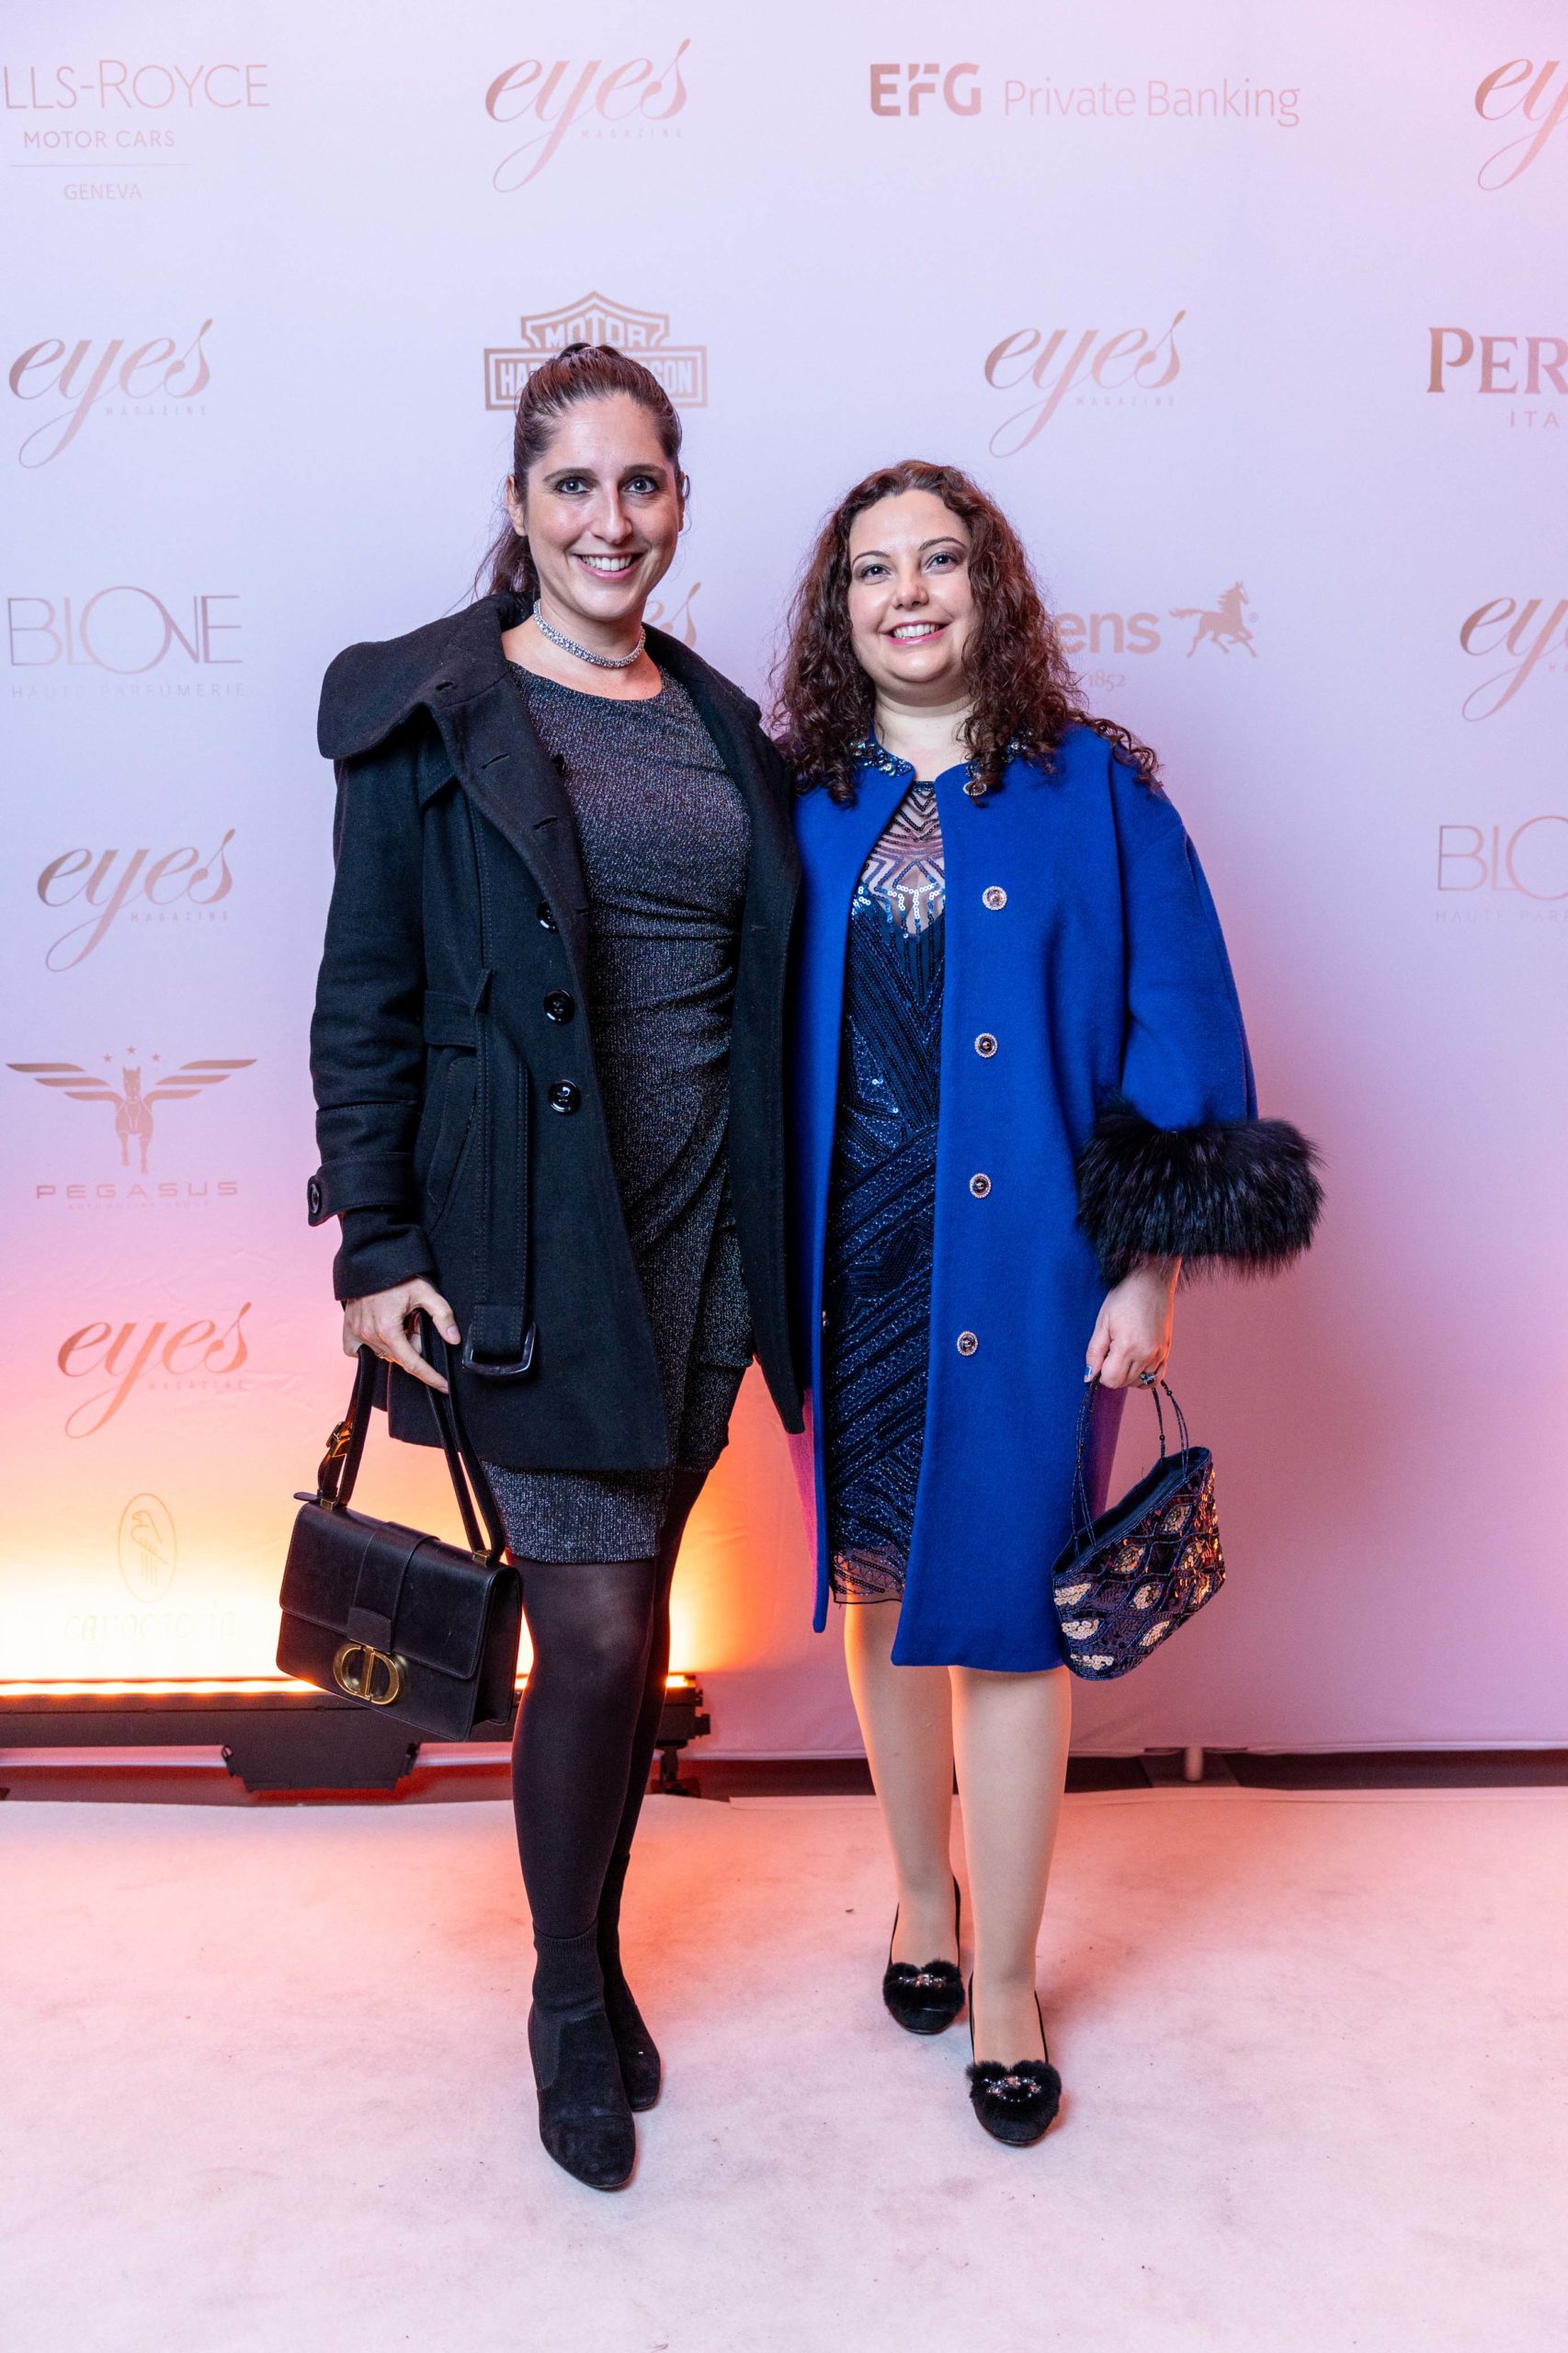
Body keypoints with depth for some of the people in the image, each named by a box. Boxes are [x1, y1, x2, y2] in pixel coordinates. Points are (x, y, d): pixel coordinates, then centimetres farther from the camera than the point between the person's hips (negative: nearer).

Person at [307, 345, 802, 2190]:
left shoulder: (722, 726, 12)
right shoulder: (429, 710, -2)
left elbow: (763, 989, 14)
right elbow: (363, 999, -4)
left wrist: (776, 1239, 11)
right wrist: (373, 1244, -10)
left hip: (698, 1237, 5)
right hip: (529, 1242, -4)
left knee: (630, 1616, 14)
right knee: (600, 1633, -3)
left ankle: (599, 1952, 36)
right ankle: (569, 2002, 23)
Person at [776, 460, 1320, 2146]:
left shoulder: (1094, 790, 0)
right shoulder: (805, 806, 6)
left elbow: (1178, 1030, -2)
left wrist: (1150, 1264, -7)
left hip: (1024, 1259, -2)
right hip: (850, 1261, 3)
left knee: (1006, 1608, 2)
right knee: (881, 1583, 13)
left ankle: (1004, 1977, 22)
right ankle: (922, 1893, 37)